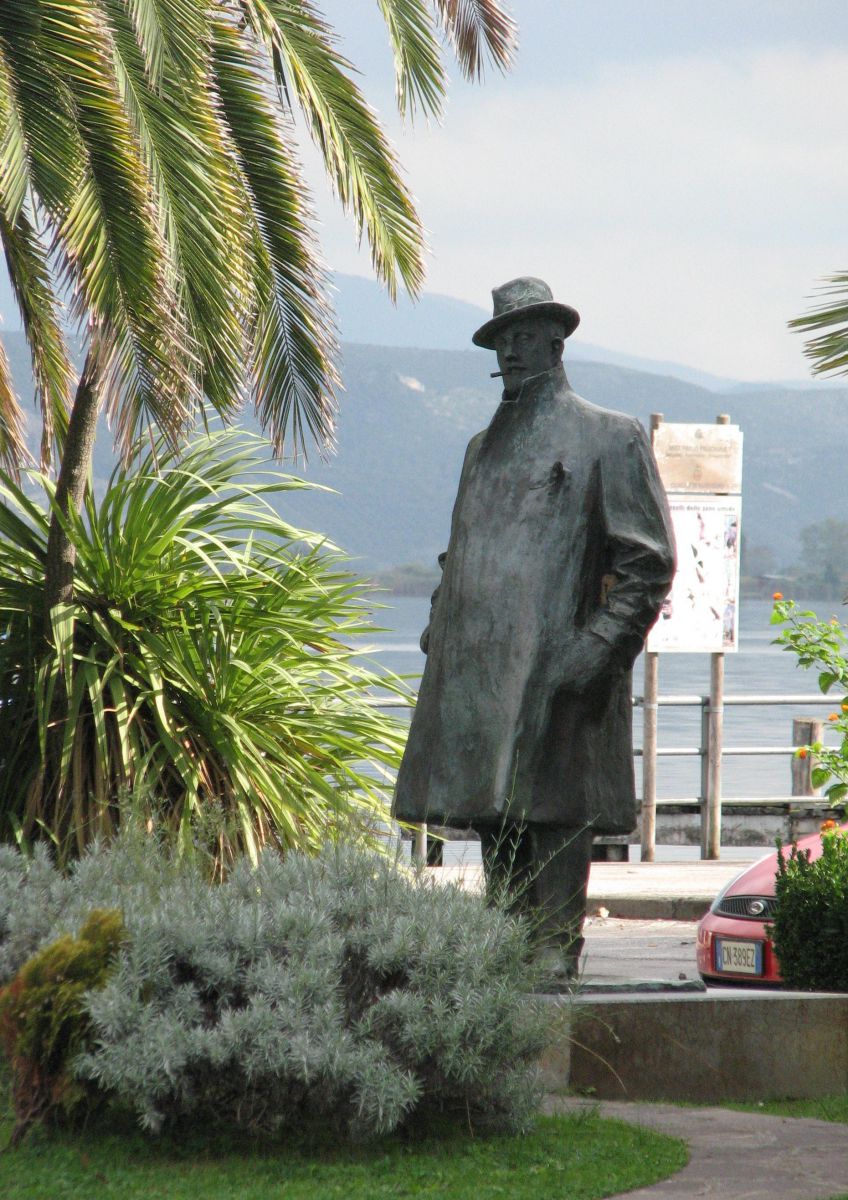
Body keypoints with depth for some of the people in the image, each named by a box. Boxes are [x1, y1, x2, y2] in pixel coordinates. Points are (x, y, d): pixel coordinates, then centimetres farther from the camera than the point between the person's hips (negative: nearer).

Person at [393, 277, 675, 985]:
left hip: (556, 671, -6)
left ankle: (556, 957, -8)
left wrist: (595, 647, -13)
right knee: (495, 824, 6)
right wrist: (440, 629, 14)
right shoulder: (485, 447, 23)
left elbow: (648, 562, -3)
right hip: (475, 674, 6)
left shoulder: (610, 438, 2)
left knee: (554, 820, -9)